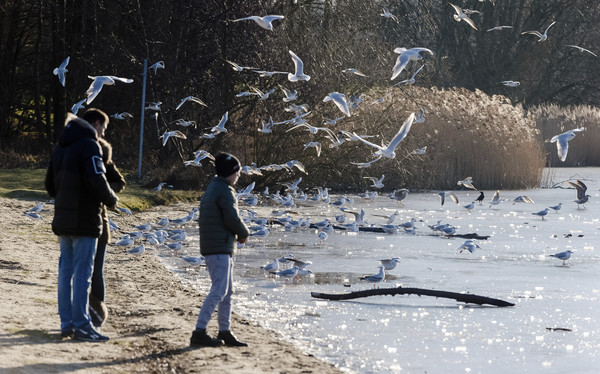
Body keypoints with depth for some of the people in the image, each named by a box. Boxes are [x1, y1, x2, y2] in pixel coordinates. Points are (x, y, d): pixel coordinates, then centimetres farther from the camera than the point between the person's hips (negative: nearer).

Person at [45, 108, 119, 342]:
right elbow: (96, 180, -21)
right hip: (85, 221, -8)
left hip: (63, 220, 8)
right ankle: (81, 325, -6)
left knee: (65, 270, 11)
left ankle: (66, 323, 14)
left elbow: (50, 184, 19)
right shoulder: (89, 145, -11)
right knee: (82, 272, -6)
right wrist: (111, 200, -6)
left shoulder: (60, 147, 15)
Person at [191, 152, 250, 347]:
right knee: (219, 291, -12)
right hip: (220, 248, -10)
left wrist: (239, 233, 10)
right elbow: (232, 219, -19)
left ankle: (225, 332, 19)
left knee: (227, 291, 14)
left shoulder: (212, 189, 17)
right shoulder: (225, 191, -14)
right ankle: (199, 332, -16)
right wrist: (244, 234, 1)